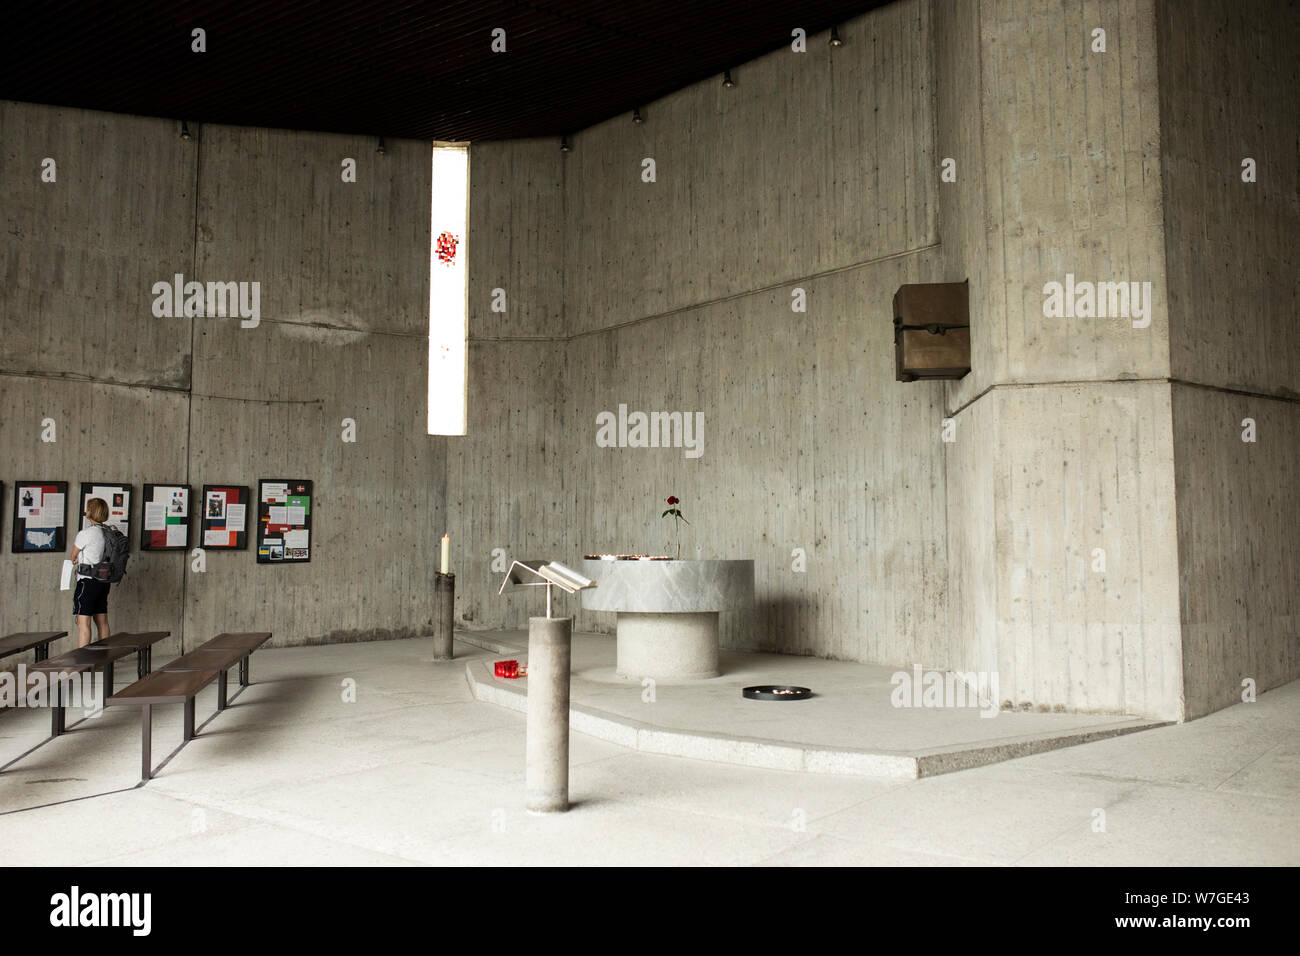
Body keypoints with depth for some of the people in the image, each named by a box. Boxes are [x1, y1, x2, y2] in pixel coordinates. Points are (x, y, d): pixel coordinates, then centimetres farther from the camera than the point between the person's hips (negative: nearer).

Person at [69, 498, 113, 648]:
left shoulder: (84, 534, -12)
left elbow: (73, 558, 3)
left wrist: (76, 562, 22)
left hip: (88, 581, -7)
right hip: (104, 581, 7)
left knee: (83, 623, -7)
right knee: (102, 622, 12)